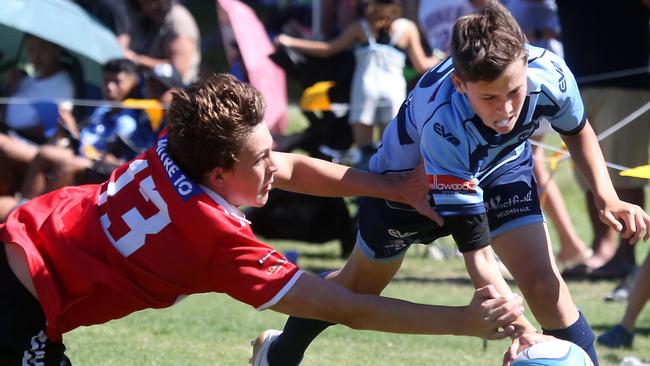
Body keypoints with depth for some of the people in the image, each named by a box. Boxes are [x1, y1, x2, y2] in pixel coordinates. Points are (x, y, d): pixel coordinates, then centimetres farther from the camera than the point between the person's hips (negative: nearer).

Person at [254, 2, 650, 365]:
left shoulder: (549, 73, -36)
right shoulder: (443, 127, -47)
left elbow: (577, 130, -8)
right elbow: (477, 254, -44)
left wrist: (607, 197, -23)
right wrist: (522, 332, -54)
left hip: (502, 165, 3)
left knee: (544, 283, -18)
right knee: (357, 287, 19)